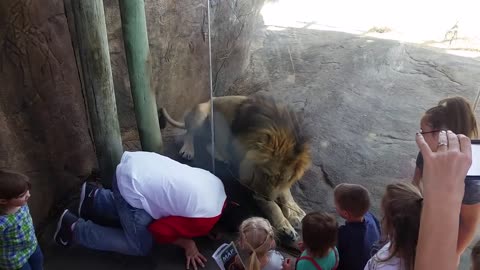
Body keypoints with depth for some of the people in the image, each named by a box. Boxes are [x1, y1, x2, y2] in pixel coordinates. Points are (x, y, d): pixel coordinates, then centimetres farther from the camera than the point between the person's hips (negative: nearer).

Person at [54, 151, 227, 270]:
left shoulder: (216, 183, 3)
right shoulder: (205, 219, -19)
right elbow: (157, 230, -11)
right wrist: (187, 244, 0)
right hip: (131, 186, -8)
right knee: (140, 247, 5)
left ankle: (94, 198, 35)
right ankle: (74, 228, 11)